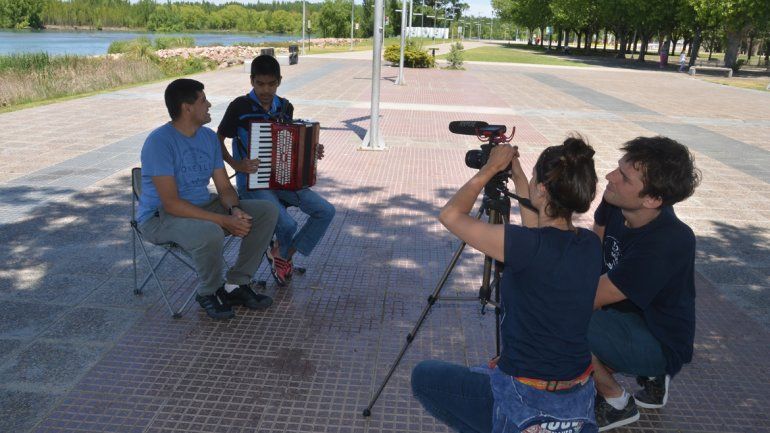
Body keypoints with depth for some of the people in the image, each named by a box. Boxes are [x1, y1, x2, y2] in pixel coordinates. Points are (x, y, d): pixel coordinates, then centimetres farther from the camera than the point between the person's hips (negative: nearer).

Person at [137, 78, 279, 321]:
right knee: (210, 234, -39)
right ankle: (210, 292, -6)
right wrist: (224, 220, -29)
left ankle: (235, 285, 0)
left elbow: (224, 187, 6)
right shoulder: (159, 141, -19)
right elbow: (171, 203, -25)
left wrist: (235, 209, -18)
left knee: (267, 212, -7)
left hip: (203, 206, 8)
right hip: (160, 217, -8)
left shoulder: (209, 137, 5)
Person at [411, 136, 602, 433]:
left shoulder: (527, 245, -26)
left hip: (526, 401, -7)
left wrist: (490, 169, -3)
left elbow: (451, 215, -14)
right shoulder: (591, 245, -5)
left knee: (424, 377, 14)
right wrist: (517, 177, 17)